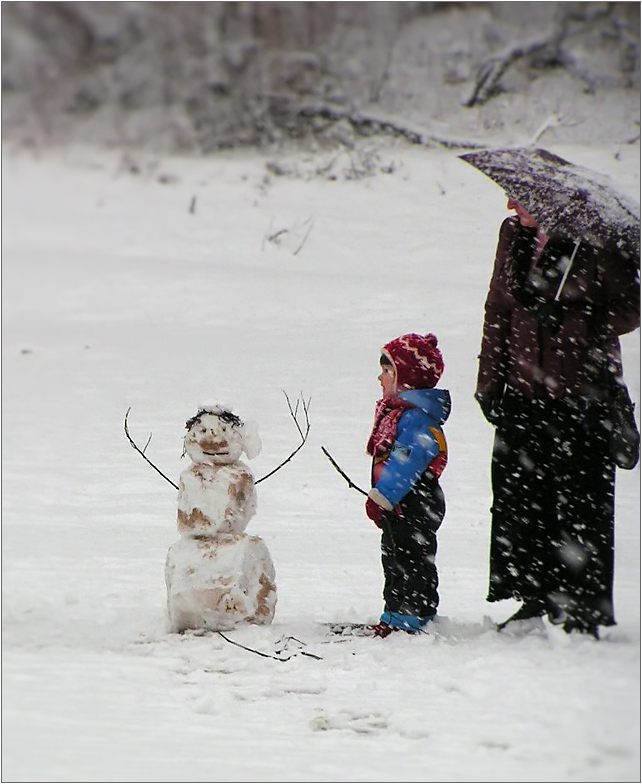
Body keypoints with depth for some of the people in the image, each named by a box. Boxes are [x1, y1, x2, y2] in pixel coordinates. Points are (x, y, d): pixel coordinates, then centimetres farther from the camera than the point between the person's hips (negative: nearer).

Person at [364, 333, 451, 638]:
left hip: (414, 506, -11)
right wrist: (380, 498, 19)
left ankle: (409, 618, -1)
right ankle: (395, 613, 26)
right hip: (399, 505, 11)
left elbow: (406, 462, -27)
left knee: (411, 560, -5)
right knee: (394, 558, 17)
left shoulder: (416, 416, -20)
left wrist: (382, 496, -25)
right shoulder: (399, 410, 15)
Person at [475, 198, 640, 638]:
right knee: (519, 501, 6)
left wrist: (579, 330, -20)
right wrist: (490, 381, 10)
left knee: (580, 506, -1)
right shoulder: (515, 235, 6)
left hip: (581, 397, -5)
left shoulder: (591, 243, -11)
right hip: (524, 394, 5)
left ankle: (583, 614, 7)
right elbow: (498, 308, 14)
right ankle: (536, 600, 18)